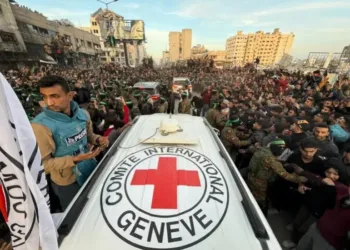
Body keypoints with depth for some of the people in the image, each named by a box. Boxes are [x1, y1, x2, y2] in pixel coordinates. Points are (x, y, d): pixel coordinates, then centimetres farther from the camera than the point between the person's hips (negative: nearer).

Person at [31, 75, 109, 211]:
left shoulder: (83, 114, -8)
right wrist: (75, 159, -32)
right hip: (67, 183, -5)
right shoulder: (40, 125, -25)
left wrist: (98, 139, -15)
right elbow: (43, 164, -20)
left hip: (92, 171, 5)